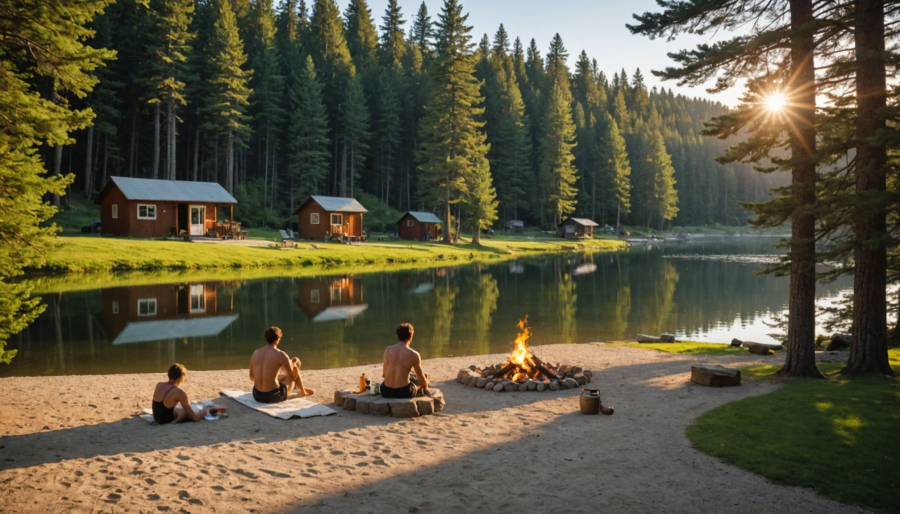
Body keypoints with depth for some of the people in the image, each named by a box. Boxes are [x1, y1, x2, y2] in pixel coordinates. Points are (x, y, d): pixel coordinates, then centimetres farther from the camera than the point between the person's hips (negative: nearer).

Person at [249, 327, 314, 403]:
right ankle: (303, 392, 44)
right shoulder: (281, 355, -14)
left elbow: (252, 377, 14)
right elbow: (293, 376, -2)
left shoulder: (255, 353, 2)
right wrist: (294, 365, 20)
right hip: (273, 396, -6)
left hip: (257, 396, 6)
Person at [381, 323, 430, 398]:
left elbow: (384, 374, 8)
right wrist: (426, 387, 26)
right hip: (404, 393, -3)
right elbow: (421, 378, 3)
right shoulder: (414, 354, -8)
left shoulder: (388, 350, 1)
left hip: (386, 392, 3)